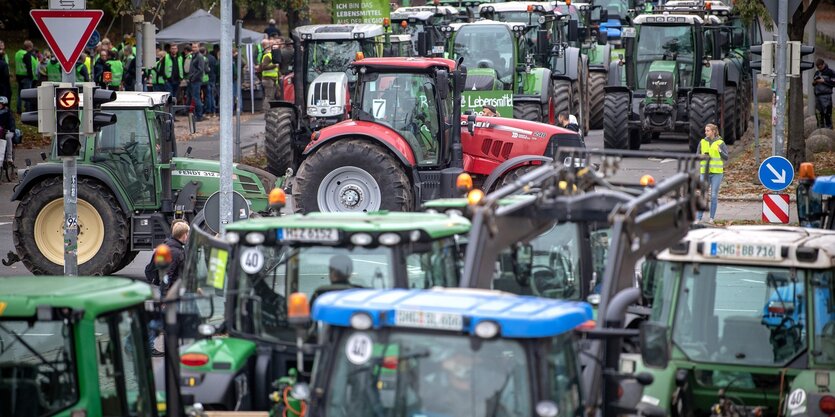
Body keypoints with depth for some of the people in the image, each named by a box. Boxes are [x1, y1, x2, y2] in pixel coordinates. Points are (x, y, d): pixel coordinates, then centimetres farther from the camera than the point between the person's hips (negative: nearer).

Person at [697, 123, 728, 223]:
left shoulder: (720, 143, -1)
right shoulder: (702, 142, 7)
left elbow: (726, 157, -3)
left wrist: (720, 151, -21)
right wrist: (702, 156, -7)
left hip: (716, 172, -2)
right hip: (705, 172, 2)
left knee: (714, 195, -1)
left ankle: (712, 218, 6)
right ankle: (699, 218, 3)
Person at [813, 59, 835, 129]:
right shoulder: (817, 73, 18)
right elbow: (813, 83, 27)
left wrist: (824, 81, -14)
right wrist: (813, 82, 4)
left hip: (826, 95, -7)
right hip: (817, 95, 7)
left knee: (827, 113, -10)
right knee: (819, 113, 10)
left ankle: (829, 128, -9)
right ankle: (820, 128, 18)